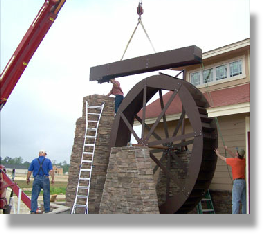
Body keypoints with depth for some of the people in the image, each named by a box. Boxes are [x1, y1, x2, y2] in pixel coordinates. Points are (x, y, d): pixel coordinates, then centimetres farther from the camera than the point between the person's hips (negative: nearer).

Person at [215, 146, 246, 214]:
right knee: (244, 201, 8)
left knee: (235, 201, -9)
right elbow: (234, 156, 31)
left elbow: (223, 159, 12)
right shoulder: (243, 160, 12)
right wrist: (227, 149, 38)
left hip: (238, 181, -7)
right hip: (244, 181, 7)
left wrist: (218, 154, 30)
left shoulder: (234, 160, -5)